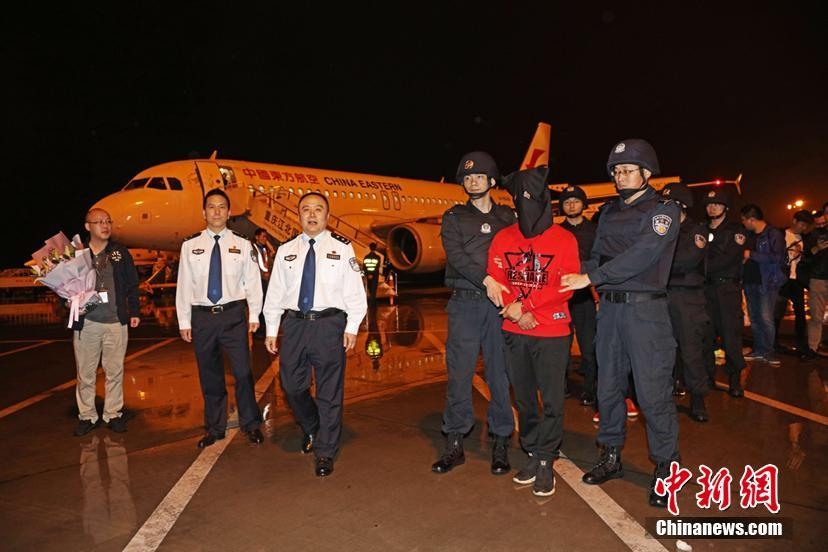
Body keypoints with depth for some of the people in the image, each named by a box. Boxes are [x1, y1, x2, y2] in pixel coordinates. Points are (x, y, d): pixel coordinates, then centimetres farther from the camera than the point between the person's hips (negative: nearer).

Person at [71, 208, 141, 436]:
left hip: (116, 322, 1)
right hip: (85, 322, -1)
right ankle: (87, 416, 19)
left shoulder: (121, 253, 7)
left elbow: (132, 284, 9)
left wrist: (134, 311, 5)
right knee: (85, 373, 7)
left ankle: (113, 414, 18)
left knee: (115, 372, 7)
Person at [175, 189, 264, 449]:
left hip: (233, 314, -1)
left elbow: (253, 281, 2)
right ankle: (214, 428, 28)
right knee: (209, 376, 12)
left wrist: (254, 314, -4)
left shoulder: (242, 245, 2)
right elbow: (184, 285, 5)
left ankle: (250, 424, 18)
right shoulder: (190, 246, 5)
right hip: (202, 317, 2)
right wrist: (184, 322, 2)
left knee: (242, 372, -1)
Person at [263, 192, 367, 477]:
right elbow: (275, 292, 10)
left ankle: (325, 453, 19)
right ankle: (310, 428, 41)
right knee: (292, 385, 11)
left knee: (329, 391, 4)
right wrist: (271, 330, 6)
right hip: (294, 323, 3)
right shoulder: (286, 251, 10)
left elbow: (354, 290, -2)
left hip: (329, 324, -3)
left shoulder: (342, 248, 1)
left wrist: (352, 327, -8)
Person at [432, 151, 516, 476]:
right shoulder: (454, 218, 12)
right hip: (464, 303, 0)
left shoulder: (508, 217, 14)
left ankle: (500, 443, 15)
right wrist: (485, 279, -18)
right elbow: (455, 256, -5)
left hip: (500, 303, 1)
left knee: (500, 373, 3)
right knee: (458, 373, 0)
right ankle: (454, 444, 11)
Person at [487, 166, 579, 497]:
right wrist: (514, 311, -16)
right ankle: (533, 454, 30)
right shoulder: (503, 239, 3)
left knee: (552, 400, 1)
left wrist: (525, 305, -18)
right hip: (515, 332, 4)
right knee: (524, 398, 14)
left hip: (552, 332, -3)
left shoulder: (564, 240, -6)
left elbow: (566, 287, -11)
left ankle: (545, 461, 17)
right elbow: (495, 281, 1)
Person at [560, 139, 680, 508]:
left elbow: (641, 254, -18)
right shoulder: (610, 211, 16)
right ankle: (611, 457, 27)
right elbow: (598, 255, 13)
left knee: (652, 391, -4)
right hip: (610, 307, 6)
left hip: (645, 309, -6)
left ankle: (665, 467, 12)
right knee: (608, 386, 12)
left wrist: (590, 277, -21)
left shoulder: (663, 210, -4)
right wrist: (576, 275, -7)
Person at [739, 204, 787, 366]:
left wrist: (751, 255, -18)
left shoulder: (774, 234, -7)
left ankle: (768, 352, 1)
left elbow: (778, 257, -19)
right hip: (750, 282, 7)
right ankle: (758, 350, 17)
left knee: (766, 318, -10)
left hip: (767, 283, -7)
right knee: (754, 318, 9)